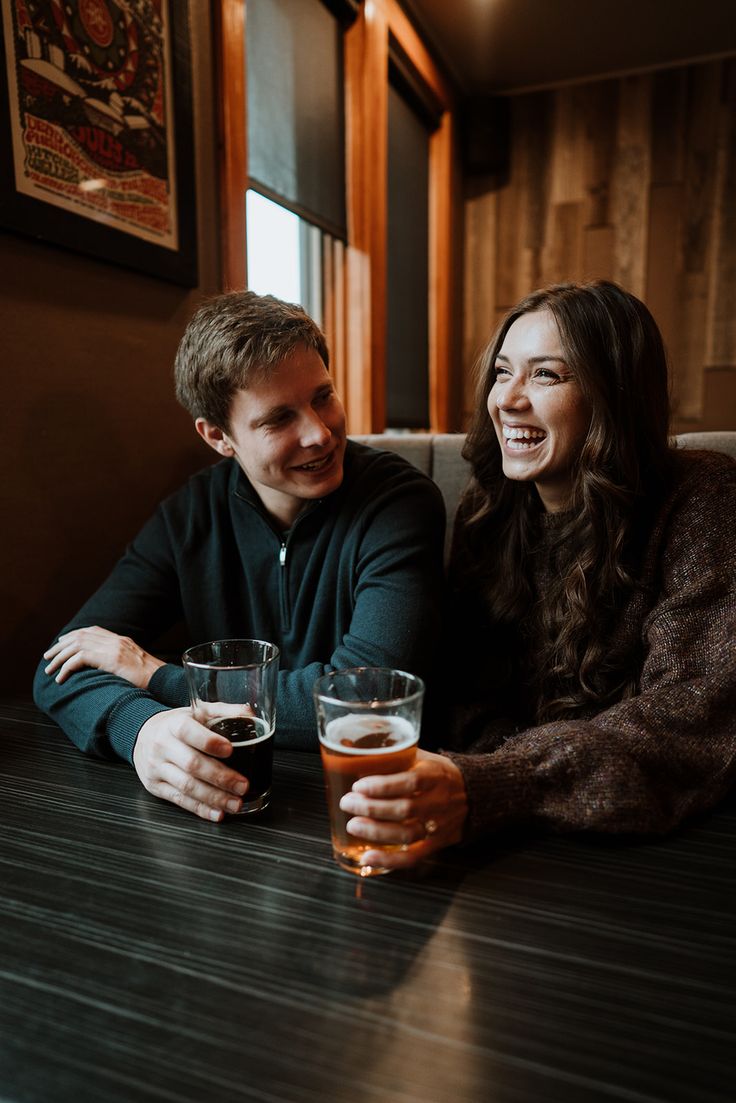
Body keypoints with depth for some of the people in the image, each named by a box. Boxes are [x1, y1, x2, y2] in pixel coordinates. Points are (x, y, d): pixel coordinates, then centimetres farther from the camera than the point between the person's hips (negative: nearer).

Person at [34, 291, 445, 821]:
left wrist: (157, 676, -14)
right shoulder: (192, 513, -2)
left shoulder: (401, 501, -14)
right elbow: (62, 667, -4)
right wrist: (143, 727, -27)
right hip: (232, 803, 4)